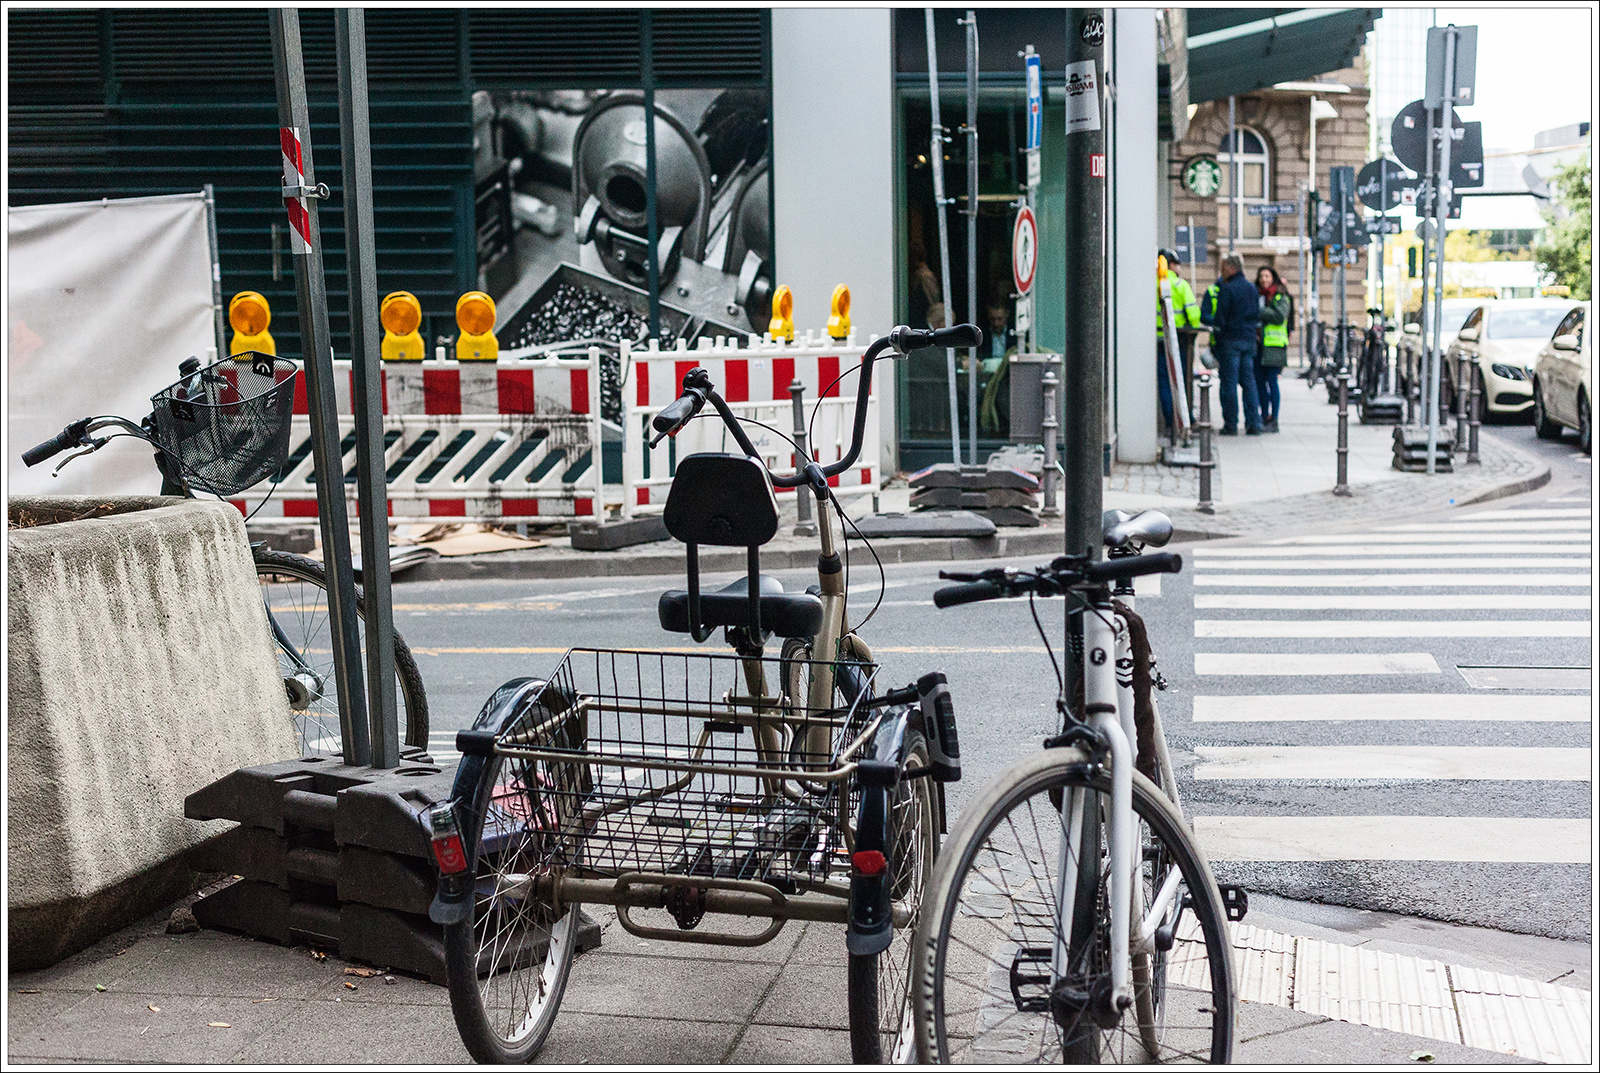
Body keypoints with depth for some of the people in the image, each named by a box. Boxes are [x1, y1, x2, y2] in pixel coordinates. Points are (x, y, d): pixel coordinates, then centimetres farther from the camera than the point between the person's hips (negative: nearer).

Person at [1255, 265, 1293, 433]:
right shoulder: (1257, 295, 17)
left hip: (1273, 346, -6)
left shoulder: (1281, 298, 0)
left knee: (1271, 381, -9)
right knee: (1260, 382, 6)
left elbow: (1279, 316, -15)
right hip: (1257, 344, 6)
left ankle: (1273, 420, -8)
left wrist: (1259, 311, -15)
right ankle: (1264, 417, 14)